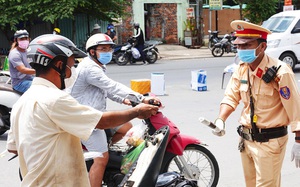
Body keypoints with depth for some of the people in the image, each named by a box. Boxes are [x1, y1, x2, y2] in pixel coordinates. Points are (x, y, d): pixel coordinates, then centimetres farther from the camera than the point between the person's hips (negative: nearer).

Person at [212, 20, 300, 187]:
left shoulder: (280, 72, -20)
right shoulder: (241, 69, 1)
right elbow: (231, 97, 7)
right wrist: (220, 120, -11)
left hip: (270, 142, -7)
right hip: (246, 139, 7)